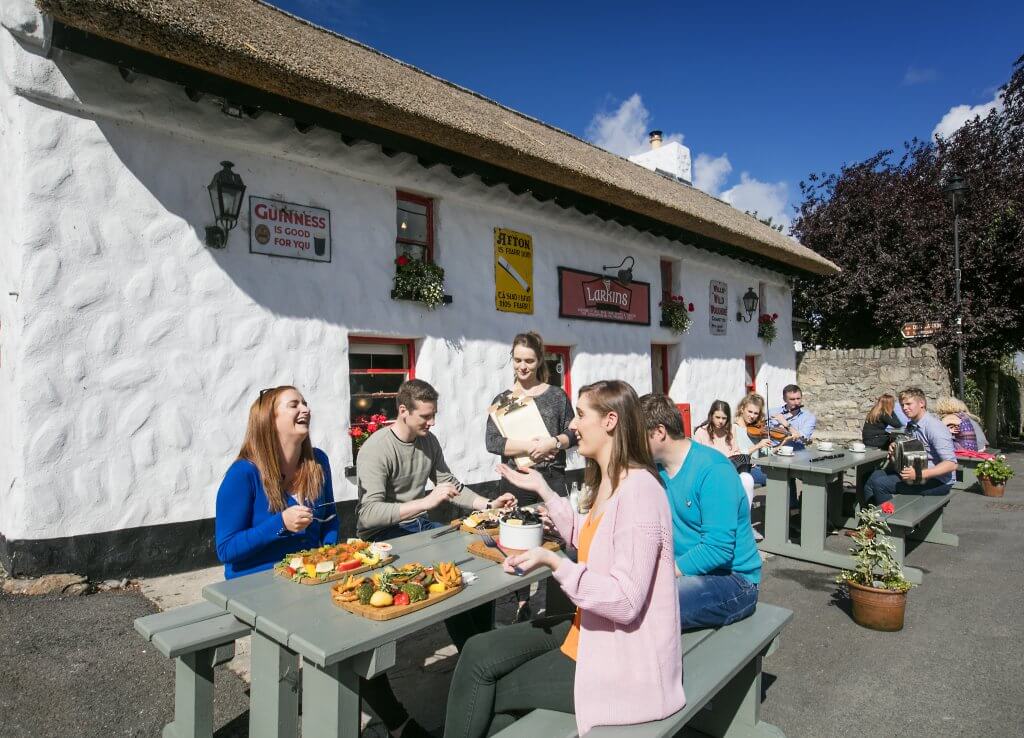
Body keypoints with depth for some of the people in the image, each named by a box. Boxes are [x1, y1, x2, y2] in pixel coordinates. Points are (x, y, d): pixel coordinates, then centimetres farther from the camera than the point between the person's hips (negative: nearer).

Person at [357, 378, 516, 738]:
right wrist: (426, 501, -34)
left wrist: (489, 504, -1)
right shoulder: (375, 450, -19)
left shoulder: (428, 441, 3)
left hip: (419, 526, 7)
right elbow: (370, 514, -28)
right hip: (382, 536, -7)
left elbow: (450, 484, 12)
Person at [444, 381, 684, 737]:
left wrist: (552, 561, -29)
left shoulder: (638, 490, -25)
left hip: (622, 659, -9)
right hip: (594, 630, 9)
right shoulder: (609, 481, 6)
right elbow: (585, 537, 20)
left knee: (489, 693, 1)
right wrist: (542, 489, 14)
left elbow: (625, 602, -28)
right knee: (479, 653, 3)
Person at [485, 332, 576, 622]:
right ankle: (522, 605, 24)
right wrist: (529, 446, -15)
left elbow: (573, 434, 5)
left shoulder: (556, 395, 5)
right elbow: (492, 442, -5)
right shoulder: (502, 400, 6)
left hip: (552, 479, -1)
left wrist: (553, 442, -15)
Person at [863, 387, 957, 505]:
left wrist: (919, 474, -32)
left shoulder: (933, 427, -18)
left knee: (879, 483, -20)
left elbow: (951, 464, -25)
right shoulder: (911, 425, 8)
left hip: (938, 481, -9)